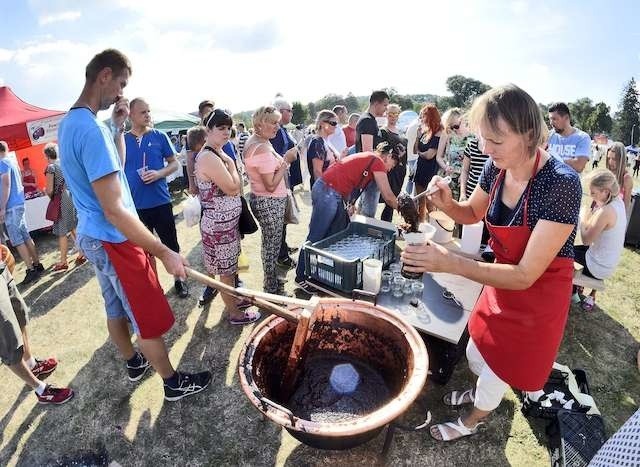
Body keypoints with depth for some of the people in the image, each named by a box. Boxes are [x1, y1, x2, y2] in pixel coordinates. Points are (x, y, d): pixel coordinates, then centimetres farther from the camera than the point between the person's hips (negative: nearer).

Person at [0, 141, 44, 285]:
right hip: (19, 204, 9)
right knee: (25, 237, 12)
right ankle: (37, 264, 17)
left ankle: (31, 270, -5)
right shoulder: (12, 162, 17)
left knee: (17, 240, -6)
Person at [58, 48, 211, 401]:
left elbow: (116, 167, 16)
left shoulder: (68, 123, 8)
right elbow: (114, 210, -29)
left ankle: (133, 363, 42)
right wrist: (165, 253, -28)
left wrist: (117, 128, 5)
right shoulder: (92, 129, -25)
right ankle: (173, 383, 20)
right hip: (114, 241, -10)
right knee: (150, 319, 4)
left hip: (92, 238, 10)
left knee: (117, 309, 23)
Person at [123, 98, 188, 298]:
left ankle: (178, 279, 25)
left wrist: (159, 174, -15)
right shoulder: (122, 140, 3)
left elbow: (174, 163, 4)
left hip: (161, 201, -1)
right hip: (135, 205, 1)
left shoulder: (159, 136, 0)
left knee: (171, 244, 7)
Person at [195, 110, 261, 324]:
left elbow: (236, 187, 14)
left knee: (229, 266, 23)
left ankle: (233, 299, 41)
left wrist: (228, 162, 5)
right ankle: (235, 313, 21)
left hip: (227, 220, 10)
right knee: (226, 269, 5)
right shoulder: (209, 158, -21)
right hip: (220, 223, -10)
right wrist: (231, 163, -12)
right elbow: (233, 188, -21)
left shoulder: (216, 154, 10)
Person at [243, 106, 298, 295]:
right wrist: (286, 161, -19)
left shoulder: (254, 142, 9)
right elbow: (271, 185, -24)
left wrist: (284, 159, 6)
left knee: (270, 244, 21)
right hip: (269, 203, -10)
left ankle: (271, 281, 37)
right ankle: (272, 289, 18)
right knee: (272, 247, 3)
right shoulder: (263, 149, -23)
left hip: (261, 200, 10)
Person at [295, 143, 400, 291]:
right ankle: (301, 277, 3)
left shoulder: (367, 157, 23)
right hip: (328, 192, -10)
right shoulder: (377, 162, -4)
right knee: (316, 237, -5)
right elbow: (388, 196, -3)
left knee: (337, 234, 14)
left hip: (329, 191, 10)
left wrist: (350, 204, 12)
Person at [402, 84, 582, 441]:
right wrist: (448, 204, -17)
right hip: (504, 280, 6)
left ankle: (471, 422, 47)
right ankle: (482, 392, 58)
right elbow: (473, 213, 6)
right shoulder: (497, 168, -14)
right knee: (476, 353, 23)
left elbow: (525, 275, -32)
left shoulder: (561, 184, -33)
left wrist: (450, 263, -39)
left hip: (539, 293, -5)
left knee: (499, 368, 16)